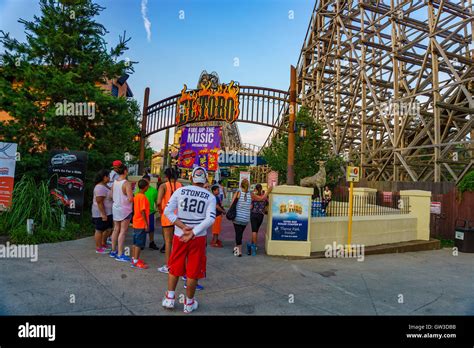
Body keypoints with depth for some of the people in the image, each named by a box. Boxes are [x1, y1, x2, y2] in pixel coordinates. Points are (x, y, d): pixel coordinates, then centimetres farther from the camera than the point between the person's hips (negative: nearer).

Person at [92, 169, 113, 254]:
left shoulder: (104, 186, 11)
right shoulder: (100, 187, -21)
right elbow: (99, 202, -24)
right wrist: (103, 214, -24)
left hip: (107, 212, 10)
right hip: (101, 213, -10)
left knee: (108, 229, 17)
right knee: (100, 230, 2)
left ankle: (103, 244, 31)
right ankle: (98, 248, 14)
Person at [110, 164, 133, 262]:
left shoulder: (114, 183, 3)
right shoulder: (126, 183, -17)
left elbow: (112, 196, 12)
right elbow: (130, 199, -23)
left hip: (115, 208, 7)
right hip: (125, 209, -7)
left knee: (116, 229, 16)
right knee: (123, 231, -2)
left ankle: (113, 251, 26)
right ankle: (120, 254, 1)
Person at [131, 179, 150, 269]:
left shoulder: (136, 196, 9)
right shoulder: (143, 197, -19)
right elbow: (142, 211, -22)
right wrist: (146, 224, -18)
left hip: (136, 223, 9)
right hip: (141, 224, -9)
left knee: (135, 242, 16)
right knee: (139, 243, -2)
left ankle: (134, 258, 25)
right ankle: (136, 262, 3)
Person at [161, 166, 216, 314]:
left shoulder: (180, 191, 0)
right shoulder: (210, 196, -1)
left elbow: (168, 211, -6)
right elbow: (210, 219, -12)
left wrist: (183, 227, -9)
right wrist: (193, 233, -13)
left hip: (179, 235, 1)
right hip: (198, 237, -1)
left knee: (174, 267, 19)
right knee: (193, 271, 11)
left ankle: (169, 298, 26)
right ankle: (189, 303, 24)